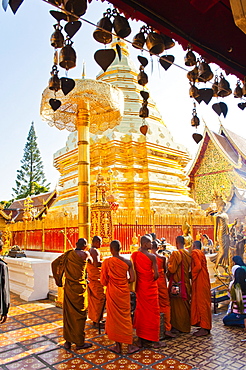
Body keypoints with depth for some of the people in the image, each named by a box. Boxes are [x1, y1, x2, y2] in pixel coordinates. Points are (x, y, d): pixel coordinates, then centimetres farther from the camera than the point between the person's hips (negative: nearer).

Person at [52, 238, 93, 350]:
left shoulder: (68, 254, 2)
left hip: (68, 287, 5)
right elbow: (91, 262, 10)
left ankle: (68, 341, 25)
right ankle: (79, 343, 17)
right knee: (79, 314, 7)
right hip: (79, 287, -5)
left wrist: (58, 280, 9)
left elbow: (54, 263, 3)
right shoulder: (85, 254, -11)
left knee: (68, 313, 14)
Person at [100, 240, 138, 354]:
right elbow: (132, 279, -4)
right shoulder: (128, 262, -6)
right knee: (126, 317, 13)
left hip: (112, 293, -2)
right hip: (124, 292, 2)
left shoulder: (107, 262, -13)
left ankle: (118, 346, 20)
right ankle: (130, 345, 18)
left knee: (115, 317, 11)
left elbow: (103, 281, -8)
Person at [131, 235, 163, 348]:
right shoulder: (152, 256, -18)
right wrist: (153, 279, 2)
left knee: (141, 311, 16)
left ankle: (140, 338, 25)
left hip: (140, 286, 5)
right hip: (151, 287, -5)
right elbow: (156, 275, -18)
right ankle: (154, 339, 17)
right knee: (153, 312, 8)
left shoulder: (134, 255, -3)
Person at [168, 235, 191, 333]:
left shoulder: (175, 253, -17)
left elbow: (172, 269, -17)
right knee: (185, 303, 16)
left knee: (177, 304, 4)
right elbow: (190, 269, 11)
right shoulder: (188, 254, 3)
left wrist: (168, 265, 1)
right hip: (186, 282, 6)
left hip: (177, 282, -6)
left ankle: (177, 326, 12)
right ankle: (186, 326, 25)